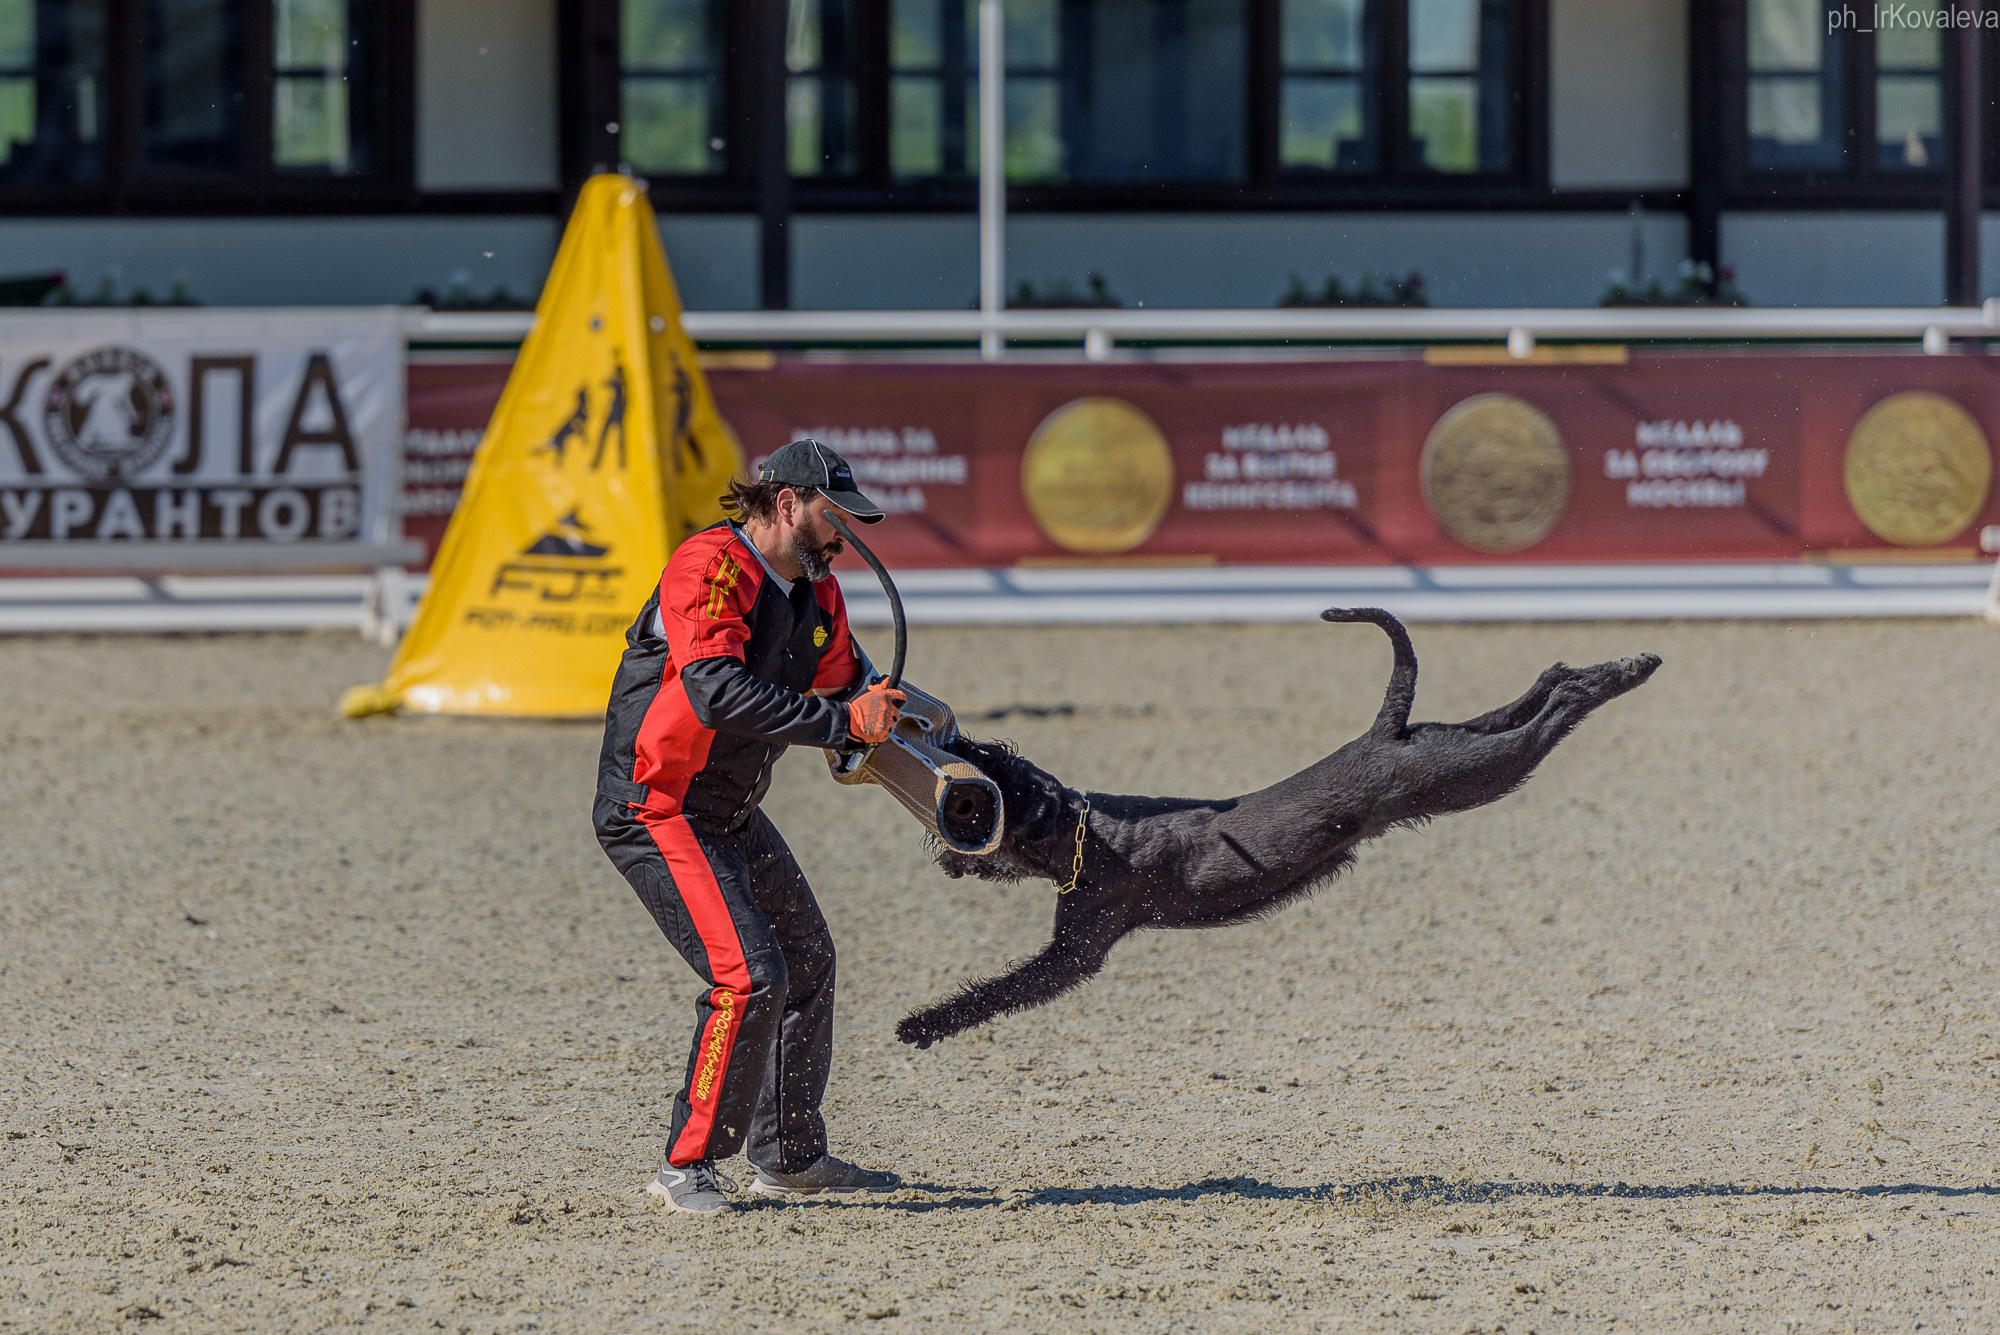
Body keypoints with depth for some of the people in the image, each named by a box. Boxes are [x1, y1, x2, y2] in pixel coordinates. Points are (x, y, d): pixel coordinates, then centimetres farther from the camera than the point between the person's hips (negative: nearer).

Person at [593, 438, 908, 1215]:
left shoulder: (816, 592, 6)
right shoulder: (709, 567, -22)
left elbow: (847, 678, 21)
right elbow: (718, 692, -35)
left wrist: (878, 708, -1)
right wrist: (841, 723, -34)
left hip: (732, 813, 10)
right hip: (655, 809, -10)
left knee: (807, 966, 17)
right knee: (750, 975, -19)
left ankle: (789, 1156, 31)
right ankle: (687, 1166, -10)